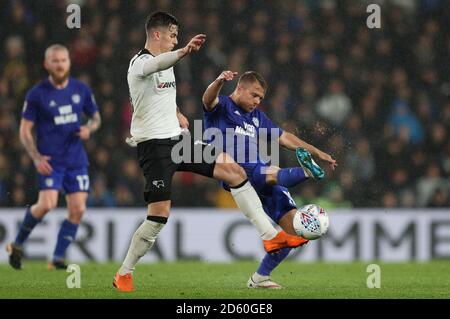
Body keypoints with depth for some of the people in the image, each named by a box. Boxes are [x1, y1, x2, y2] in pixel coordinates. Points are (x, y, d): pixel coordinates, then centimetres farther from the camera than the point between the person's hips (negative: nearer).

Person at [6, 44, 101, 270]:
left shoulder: (81, 90, 6)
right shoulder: (36, 94, -4)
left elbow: (95, 117, 19)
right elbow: (25, 131, -1)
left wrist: (89, 128, -4)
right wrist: (36, 157, -14)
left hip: (76, 160, 4)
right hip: (50, 160, -4)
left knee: (77, 210, -6)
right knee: (47, 204, -20)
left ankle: (58, 258, 6)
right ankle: (18, 245, 2)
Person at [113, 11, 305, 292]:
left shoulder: (167, 65, 14)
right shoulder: (140, 63, -15)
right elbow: (158, 64, -42)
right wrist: (184, 51, -61)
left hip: (177, 140, 9)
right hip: (154, 144, -9)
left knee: (234, 170, 1)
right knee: (159, 214, -14)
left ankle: (271, 236, 5)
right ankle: (124, 274, 2)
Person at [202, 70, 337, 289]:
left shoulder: (256, 116, 29)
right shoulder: (222, 107, 7)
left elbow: (284, 138, 33)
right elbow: (209, 99, -17)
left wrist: (318, 153, 25)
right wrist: (219, 82, -41)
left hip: (262, 182, 7)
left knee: (295, 228, -1)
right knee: (272, 174, -38)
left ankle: (260, 278, 8)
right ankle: (306, 171, -71)